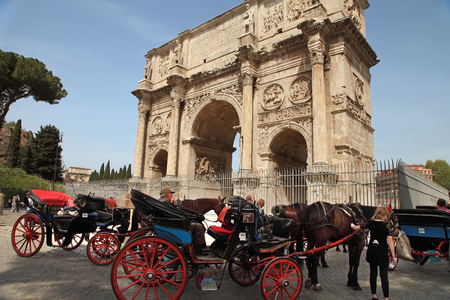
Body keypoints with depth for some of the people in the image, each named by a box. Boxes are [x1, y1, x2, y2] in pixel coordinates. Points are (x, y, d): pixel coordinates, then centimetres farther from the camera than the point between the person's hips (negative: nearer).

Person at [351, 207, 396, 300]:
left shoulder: (370, 222, -1)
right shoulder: (387, 225, -11)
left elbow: (357, 228, 11)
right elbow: (390, 241, -14)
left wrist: (352, 225, 33)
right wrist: (393, 256, -9)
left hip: (371, 249, 4)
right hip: (382, 251, -3)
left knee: (373, 273, 14)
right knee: (384, 275, 3)